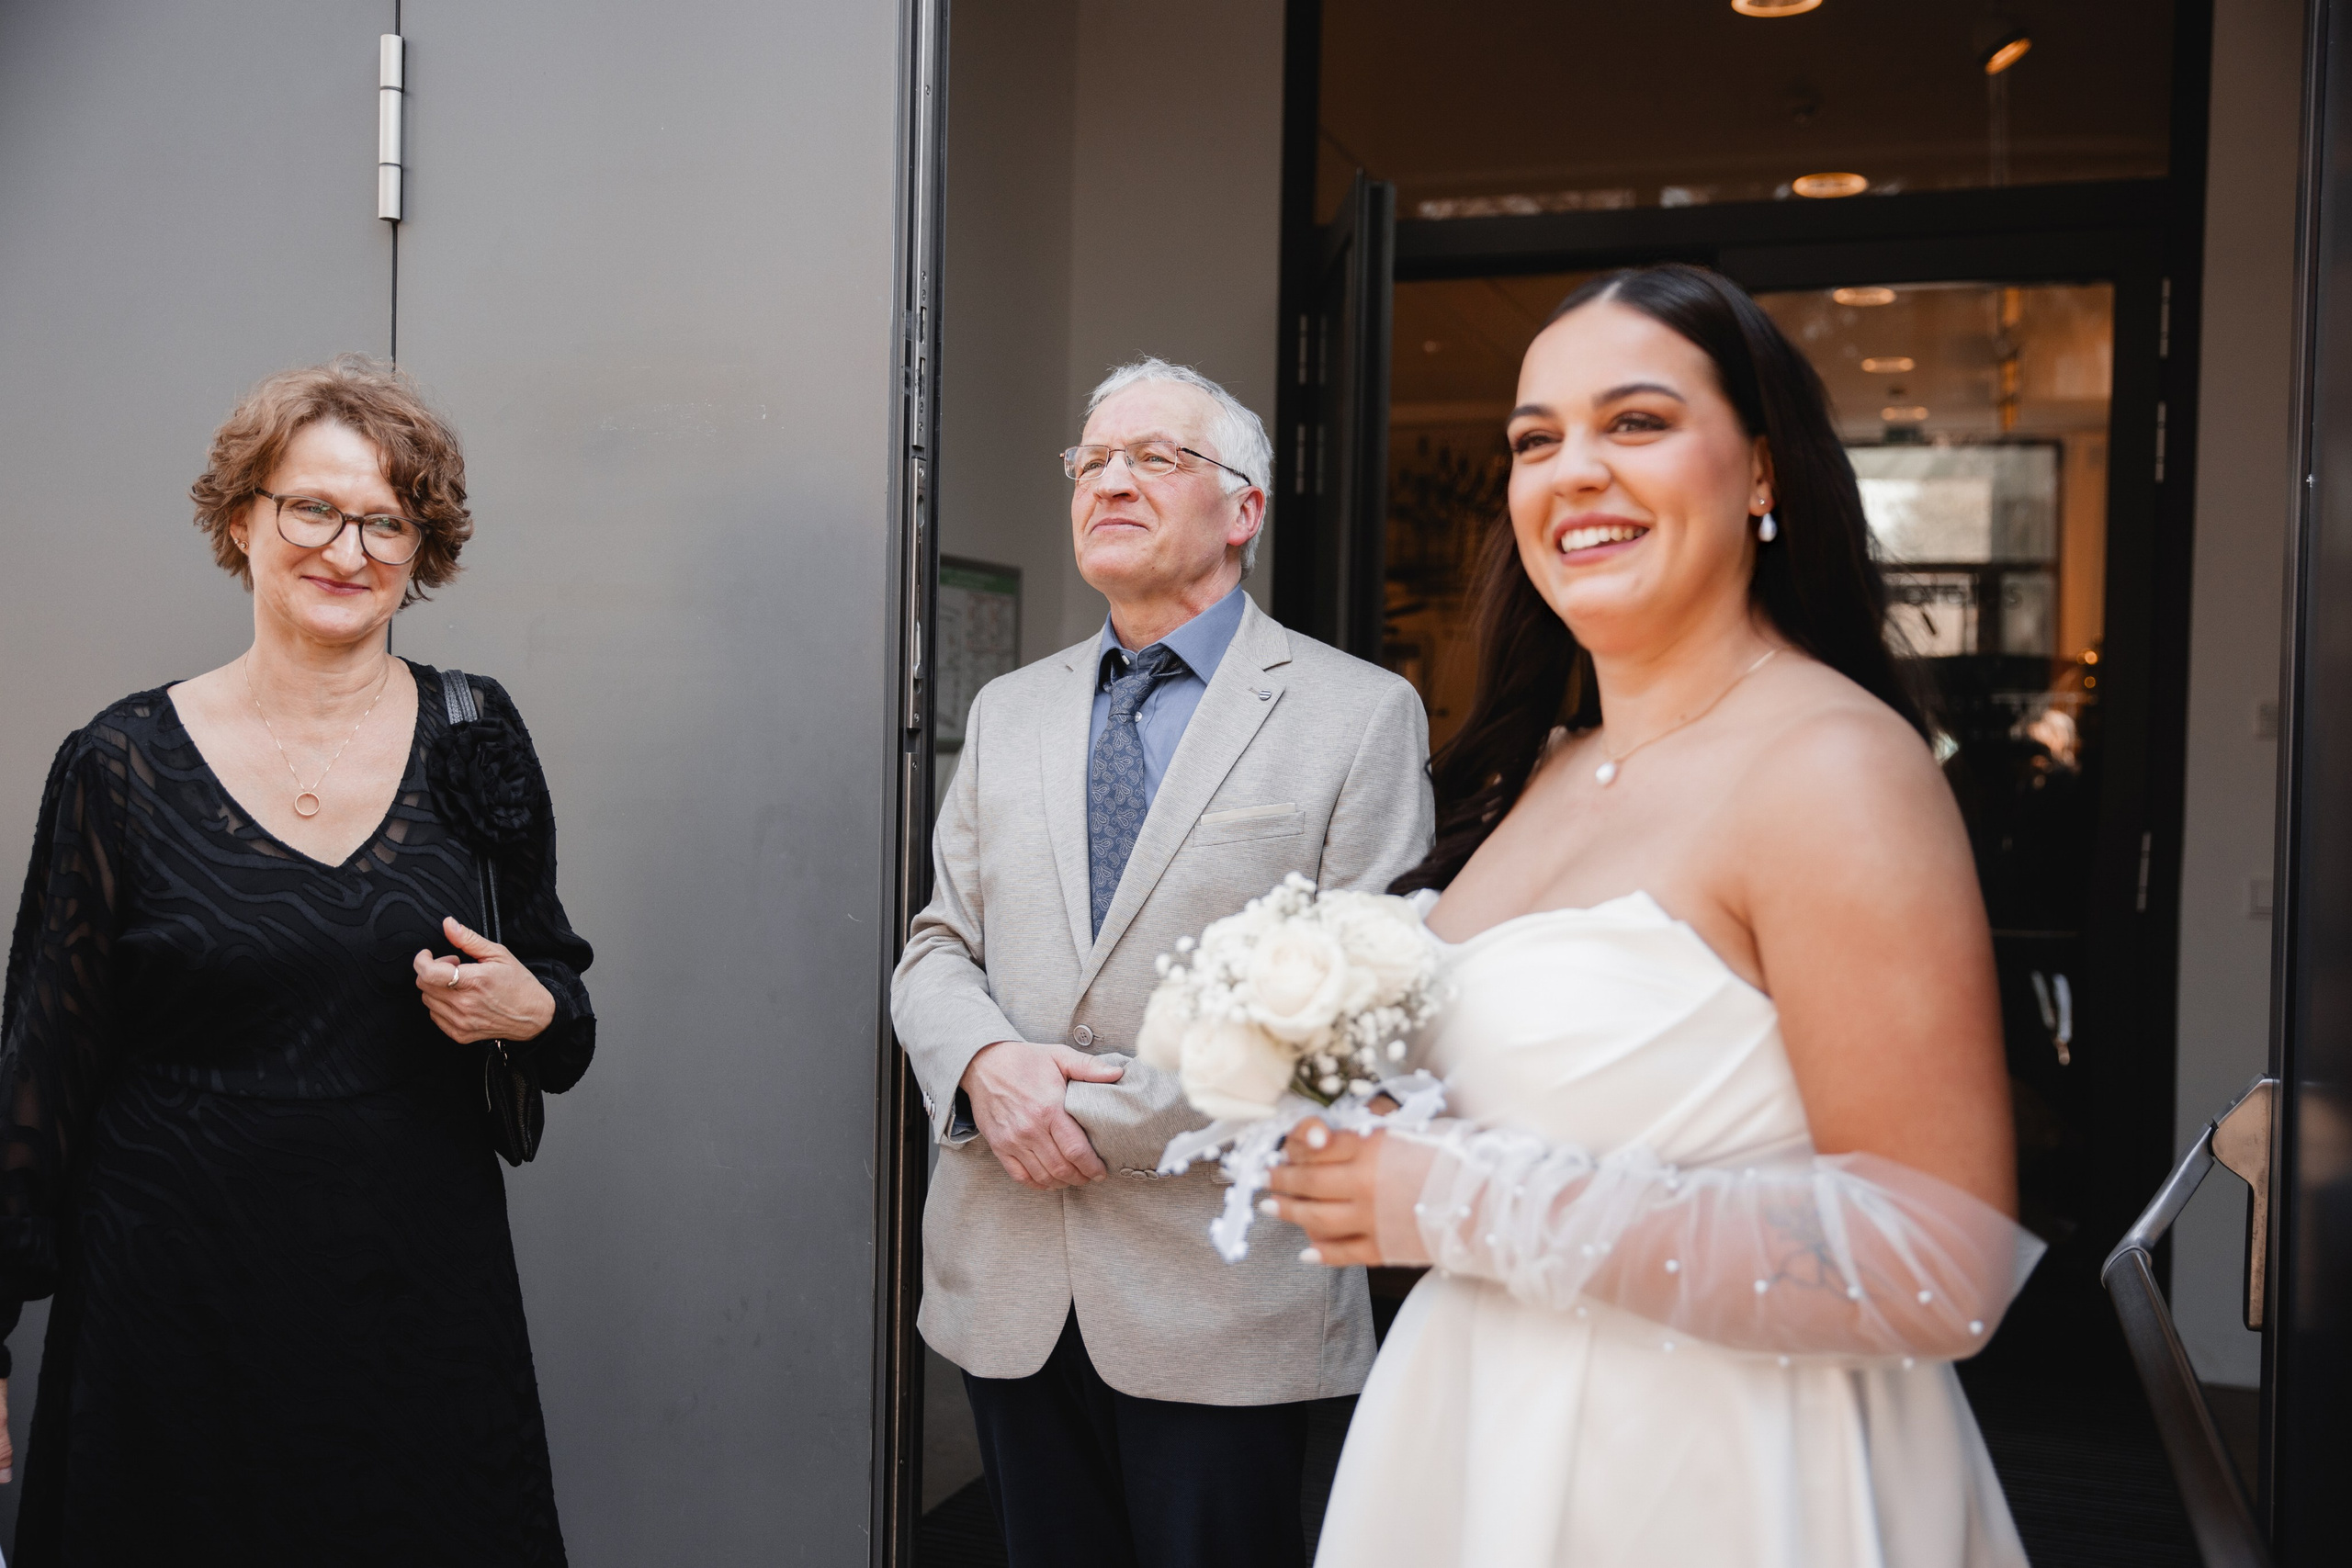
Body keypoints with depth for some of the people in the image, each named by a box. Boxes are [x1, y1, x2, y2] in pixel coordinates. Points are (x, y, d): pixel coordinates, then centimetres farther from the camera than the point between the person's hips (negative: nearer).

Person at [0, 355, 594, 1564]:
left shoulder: (474, 740, 0)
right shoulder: (123, 763, -3)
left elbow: (563, 1021, 8)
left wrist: (530, 1012, -14)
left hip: (425, 1289, 2)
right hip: (179, 1301, -1)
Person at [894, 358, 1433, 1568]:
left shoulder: (1360, 713, -4)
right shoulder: (1007, 712, 13)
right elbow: (935, 949, 10)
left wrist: (1113, 1112, -15)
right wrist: (986, 1062, -12)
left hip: (1221, 1293, -4)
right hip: (1009, 1285, 5)